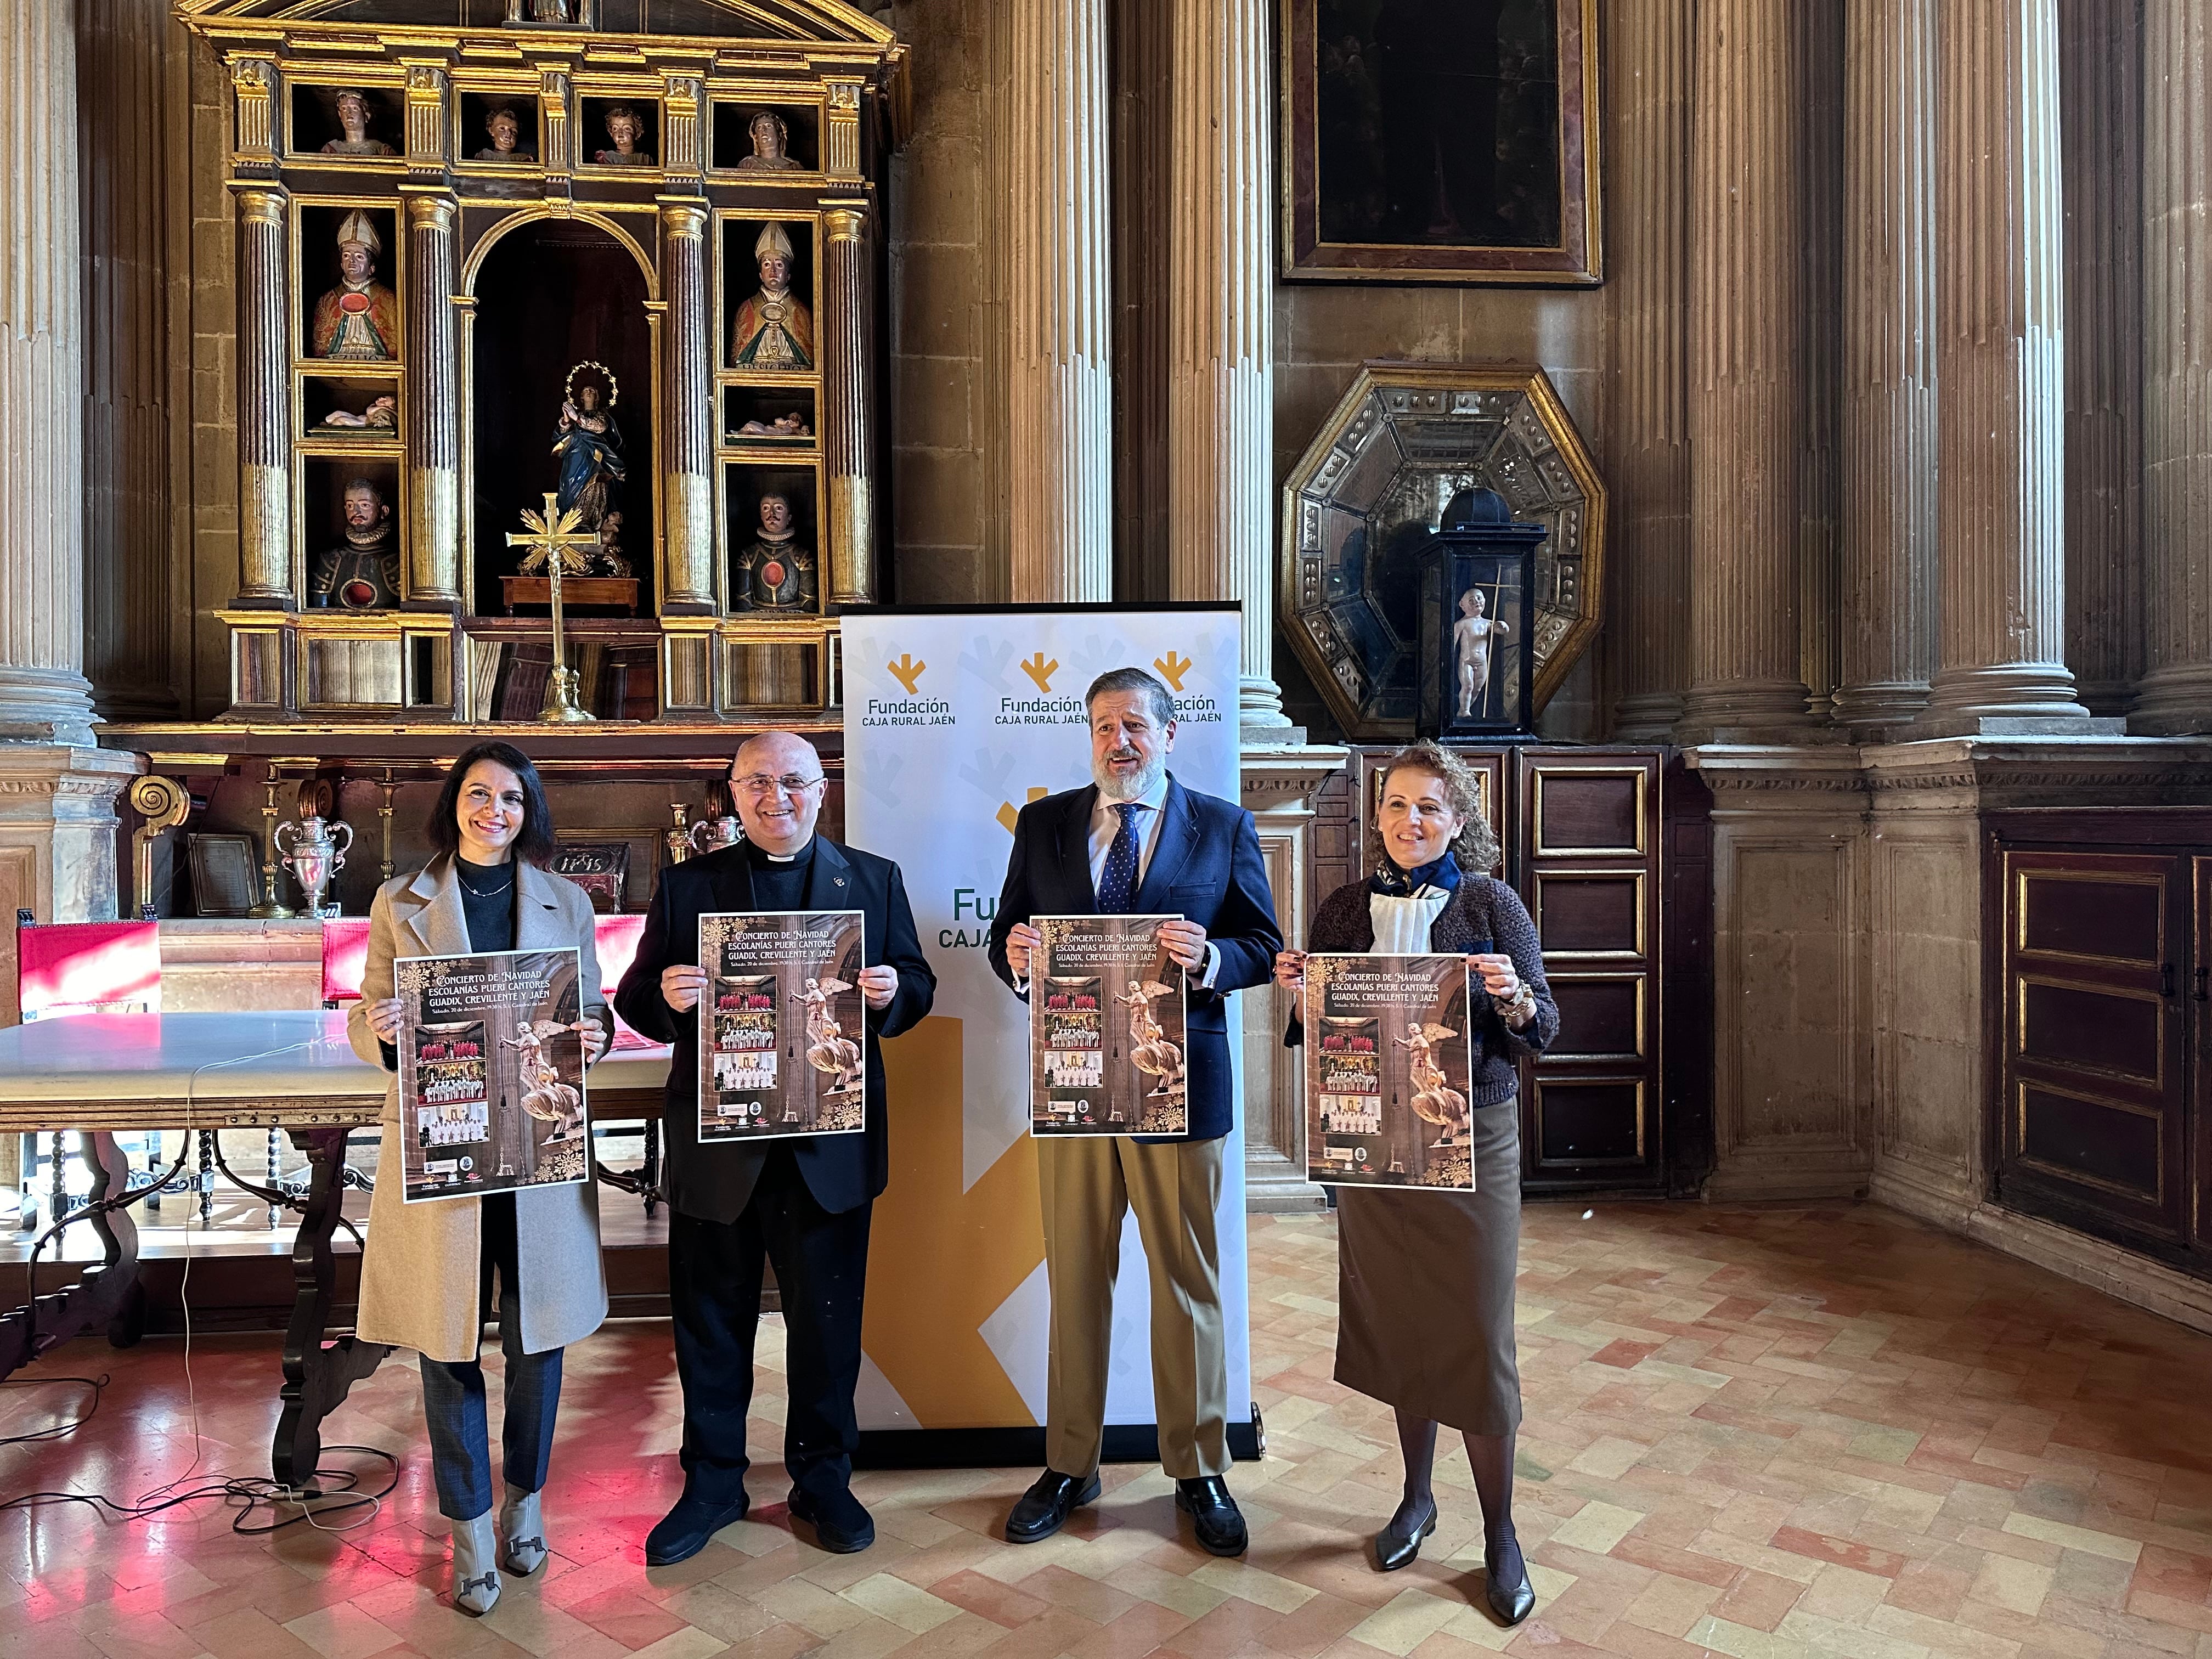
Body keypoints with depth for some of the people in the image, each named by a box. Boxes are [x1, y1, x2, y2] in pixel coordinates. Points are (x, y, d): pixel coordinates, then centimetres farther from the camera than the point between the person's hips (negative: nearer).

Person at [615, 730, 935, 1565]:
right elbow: (637, 999, 3)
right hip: (716, 1142, 0)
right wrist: (667, 997, -20)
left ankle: (823, 1479, 31)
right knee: (710, 1318, 12)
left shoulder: (874, 881, 6)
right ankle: (712, 1483, 31)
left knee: (828, 1318, 11)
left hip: (831, 1143, 0)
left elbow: (917, 986, 6)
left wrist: (891, 994, -17)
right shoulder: (686, 884, 5)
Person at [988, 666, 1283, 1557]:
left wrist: (1207, 957, -21)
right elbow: (1007, 937, 6)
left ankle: (1199, 1472, 27)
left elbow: (1264, 947, 0)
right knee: (1074, 1281, 13)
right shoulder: (1043, 823, 6)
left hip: (1179, 1083, -1)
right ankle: (1069, 1466, 29)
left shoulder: (1224, 826, 2)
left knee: (1189, 1283, 9)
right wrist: (1016, 955, -17)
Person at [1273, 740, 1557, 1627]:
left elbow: (1541, 1030, -3)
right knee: (1394, 1322, 13)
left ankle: (1499, 1533, 18)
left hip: (1471, 1141, -3)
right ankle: (1417, 1496, 33)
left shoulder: (1492, 905, -3)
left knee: (1476, 1334, 1)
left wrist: (1513, 997, -24)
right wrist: (1296, 988, -10)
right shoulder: (1344, 909, 4)